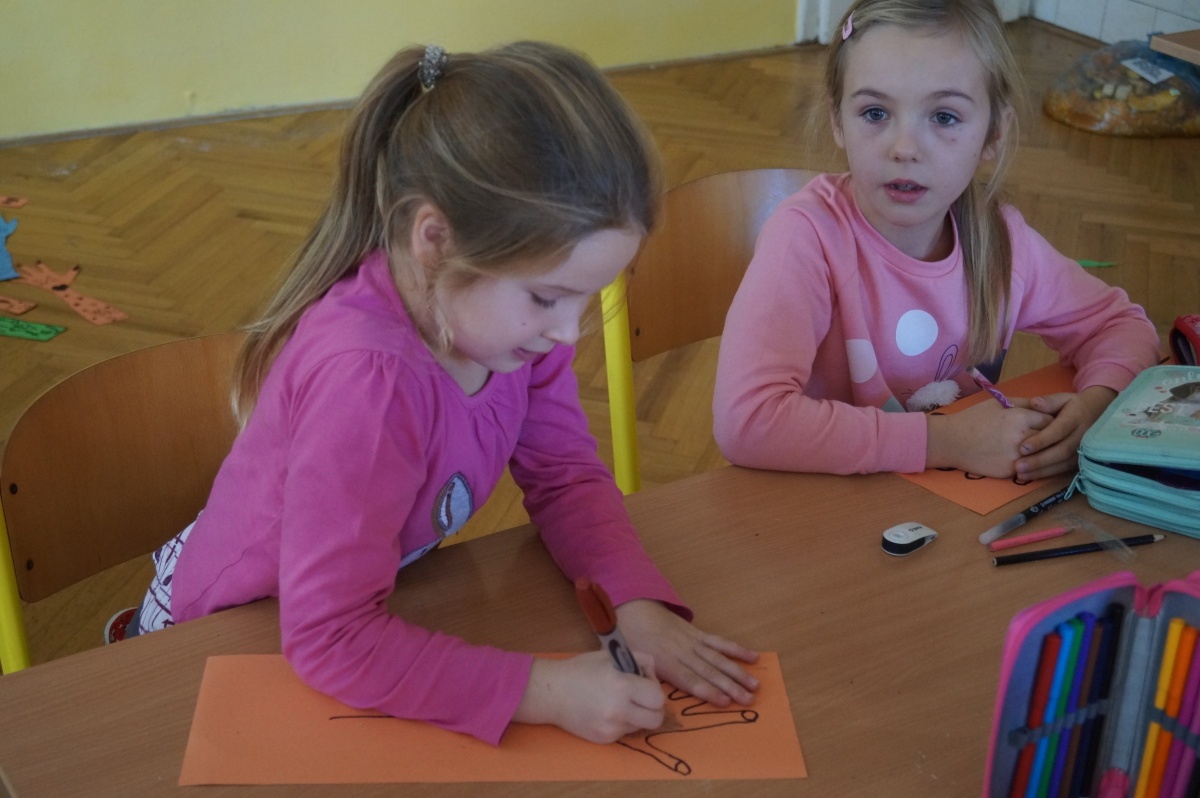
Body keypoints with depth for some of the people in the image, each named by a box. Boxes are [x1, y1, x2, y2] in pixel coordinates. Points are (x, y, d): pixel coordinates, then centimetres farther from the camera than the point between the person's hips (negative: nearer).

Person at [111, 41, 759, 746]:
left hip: (378, 605, 4)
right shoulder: (366, 376, -40)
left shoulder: (508, 304, -17)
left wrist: (638, 603, -24)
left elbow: (565, 473, -8)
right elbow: (333, 639, -37)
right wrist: (544, 690, -40)